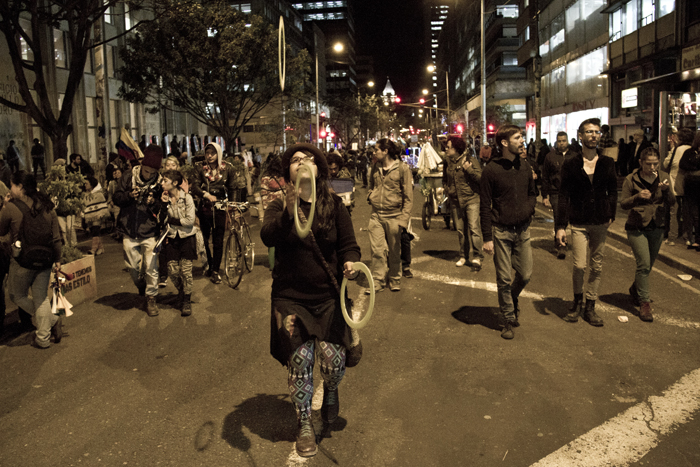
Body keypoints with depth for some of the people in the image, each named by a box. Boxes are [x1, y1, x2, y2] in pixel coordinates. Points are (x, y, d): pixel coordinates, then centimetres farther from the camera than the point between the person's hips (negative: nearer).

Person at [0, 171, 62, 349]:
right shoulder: (47, 206, 2)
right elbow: (56, 236, 3)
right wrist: (57, 259, 12)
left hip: (23, 260, -5)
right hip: (45, 260, 5)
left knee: (18, 296, 17)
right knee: (41, 298, 14)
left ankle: (52, 319, 8)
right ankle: (43, 338, 18)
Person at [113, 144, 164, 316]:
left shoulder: (160, 182, -5)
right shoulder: (129, 176, -2)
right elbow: (116, 198, 4)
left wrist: (154, 203, -21)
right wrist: (128, 195, -16)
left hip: (149, 233, -2)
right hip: (129, 232, 2)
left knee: (151, 268, -2)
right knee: (133, 267, 12)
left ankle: (151, 298, 16)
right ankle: (141, 286, 41)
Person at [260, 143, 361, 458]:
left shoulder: (334, 206, 3)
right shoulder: (278, 207, -1)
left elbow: (349, 244, 4)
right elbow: (267, 237, -21)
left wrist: (350, 262, -19)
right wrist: (288, 213, -40)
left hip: (328, 297, 1)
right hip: (291, 298, 0)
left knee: (333, 358, -6)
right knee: (300, 360, 0)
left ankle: (330, 391, 32)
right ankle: (305, 426, 23)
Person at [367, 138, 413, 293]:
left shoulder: (402, 168, -6)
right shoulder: (375, 167, 8)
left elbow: (408, 196, -5)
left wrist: (404, 218, -12)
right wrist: (370, 195, 4)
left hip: (394, 216, -3)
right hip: (376, 215, 3)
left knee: (394, 251, 9)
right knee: (377, 250, -1)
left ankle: (395, 280, 24)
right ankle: (377, 281, 8)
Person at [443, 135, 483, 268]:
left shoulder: (471, 160, -7)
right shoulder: (448, 162, 9)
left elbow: (481, 178, -12)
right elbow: (444, 179, 25)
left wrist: (469, 169, -21)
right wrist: (447, 189, 9)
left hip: (471, 199, -5)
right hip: (455, 201, 5)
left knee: (474, 227, -12)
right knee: (460, 230, 9)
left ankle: (477, 256, -6)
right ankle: (463, 256, 21)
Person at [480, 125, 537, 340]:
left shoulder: (525, 166, 5)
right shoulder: (491, 170, -9)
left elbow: (532, 194, 19)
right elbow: (485, 207, -8)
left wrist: (528, 208, -4)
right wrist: (487, 238, -11)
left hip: (522, 229, 4)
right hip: (501, 231, -4)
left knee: (525, 275, 6)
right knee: (504, 279, 3)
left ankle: (512, 299, 38)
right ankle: (508, 319, 19)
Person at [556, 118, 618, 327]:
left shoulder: (607, 163, 4)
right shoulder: (570, 164, -2)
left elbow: (613, 191, 13)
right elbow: (564, 196, -3)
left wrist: (611, 215, 1)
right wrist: (561, 226, -8)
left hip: (600, 223, 3)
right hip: (579, 223, -2)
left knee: (596, 267, 8)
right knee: (579, 266, -7)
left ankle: (590, 307, 22)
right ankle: (577, 301, 18)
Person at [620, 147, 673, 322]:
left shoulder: (663, 177, 2)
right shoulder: (631, 179, -8)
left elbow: (672, 203, -1)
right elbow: (623, 203, -8)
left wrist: (666, 189, -21)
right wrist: (637, 197, -27)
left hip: (657, 228, 4)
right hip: (637, 228, -4)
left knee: (648, 266, 14)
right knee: (644, 264, -13)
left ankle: (635, 290, 40)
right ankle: (644, 303, -4)